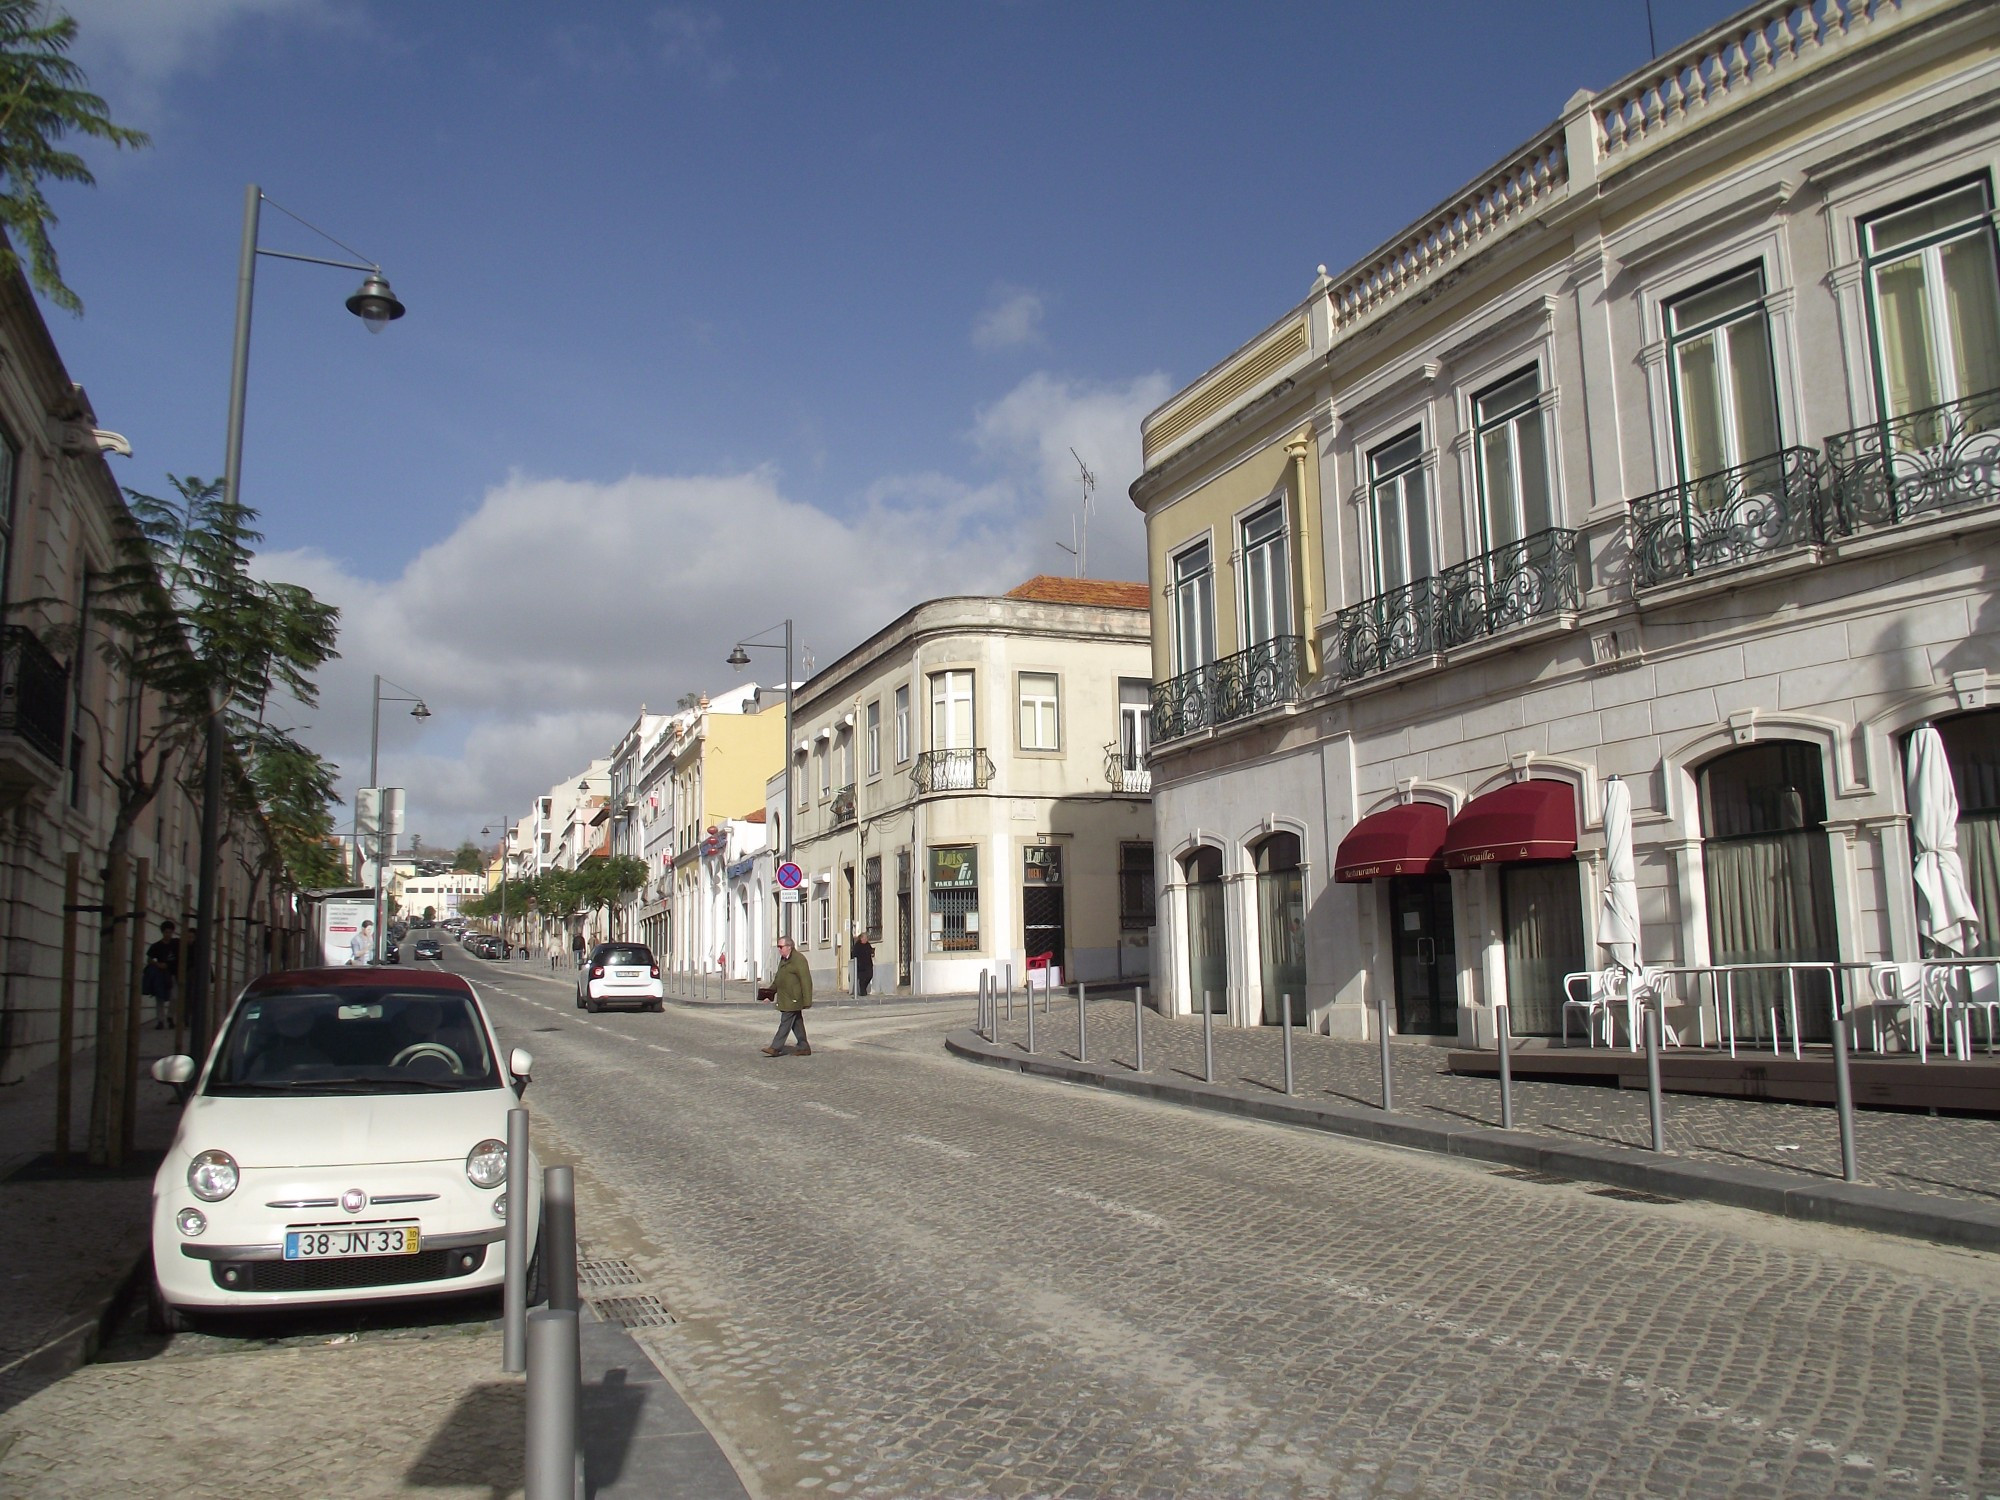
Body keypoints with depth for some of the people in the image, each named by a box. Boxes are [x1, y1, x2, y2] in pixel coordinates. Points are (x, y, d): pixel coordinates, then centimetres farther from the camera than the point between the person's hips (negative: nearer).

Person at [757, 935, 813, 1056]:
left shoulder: (799, 959, -16)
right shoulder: (783, 959, 15)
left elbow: (806, 981, -19)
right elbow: (778, 978, 25)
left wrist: (807, 1000, -21)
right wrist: (770, 990, 13)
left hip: (793, 999, -10)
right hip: (785, 999, 10)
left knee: (785, 1023, -6)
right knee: (797, 1024, 12)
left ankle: (776, 1048, -4)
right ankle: (804, 1048, 17)